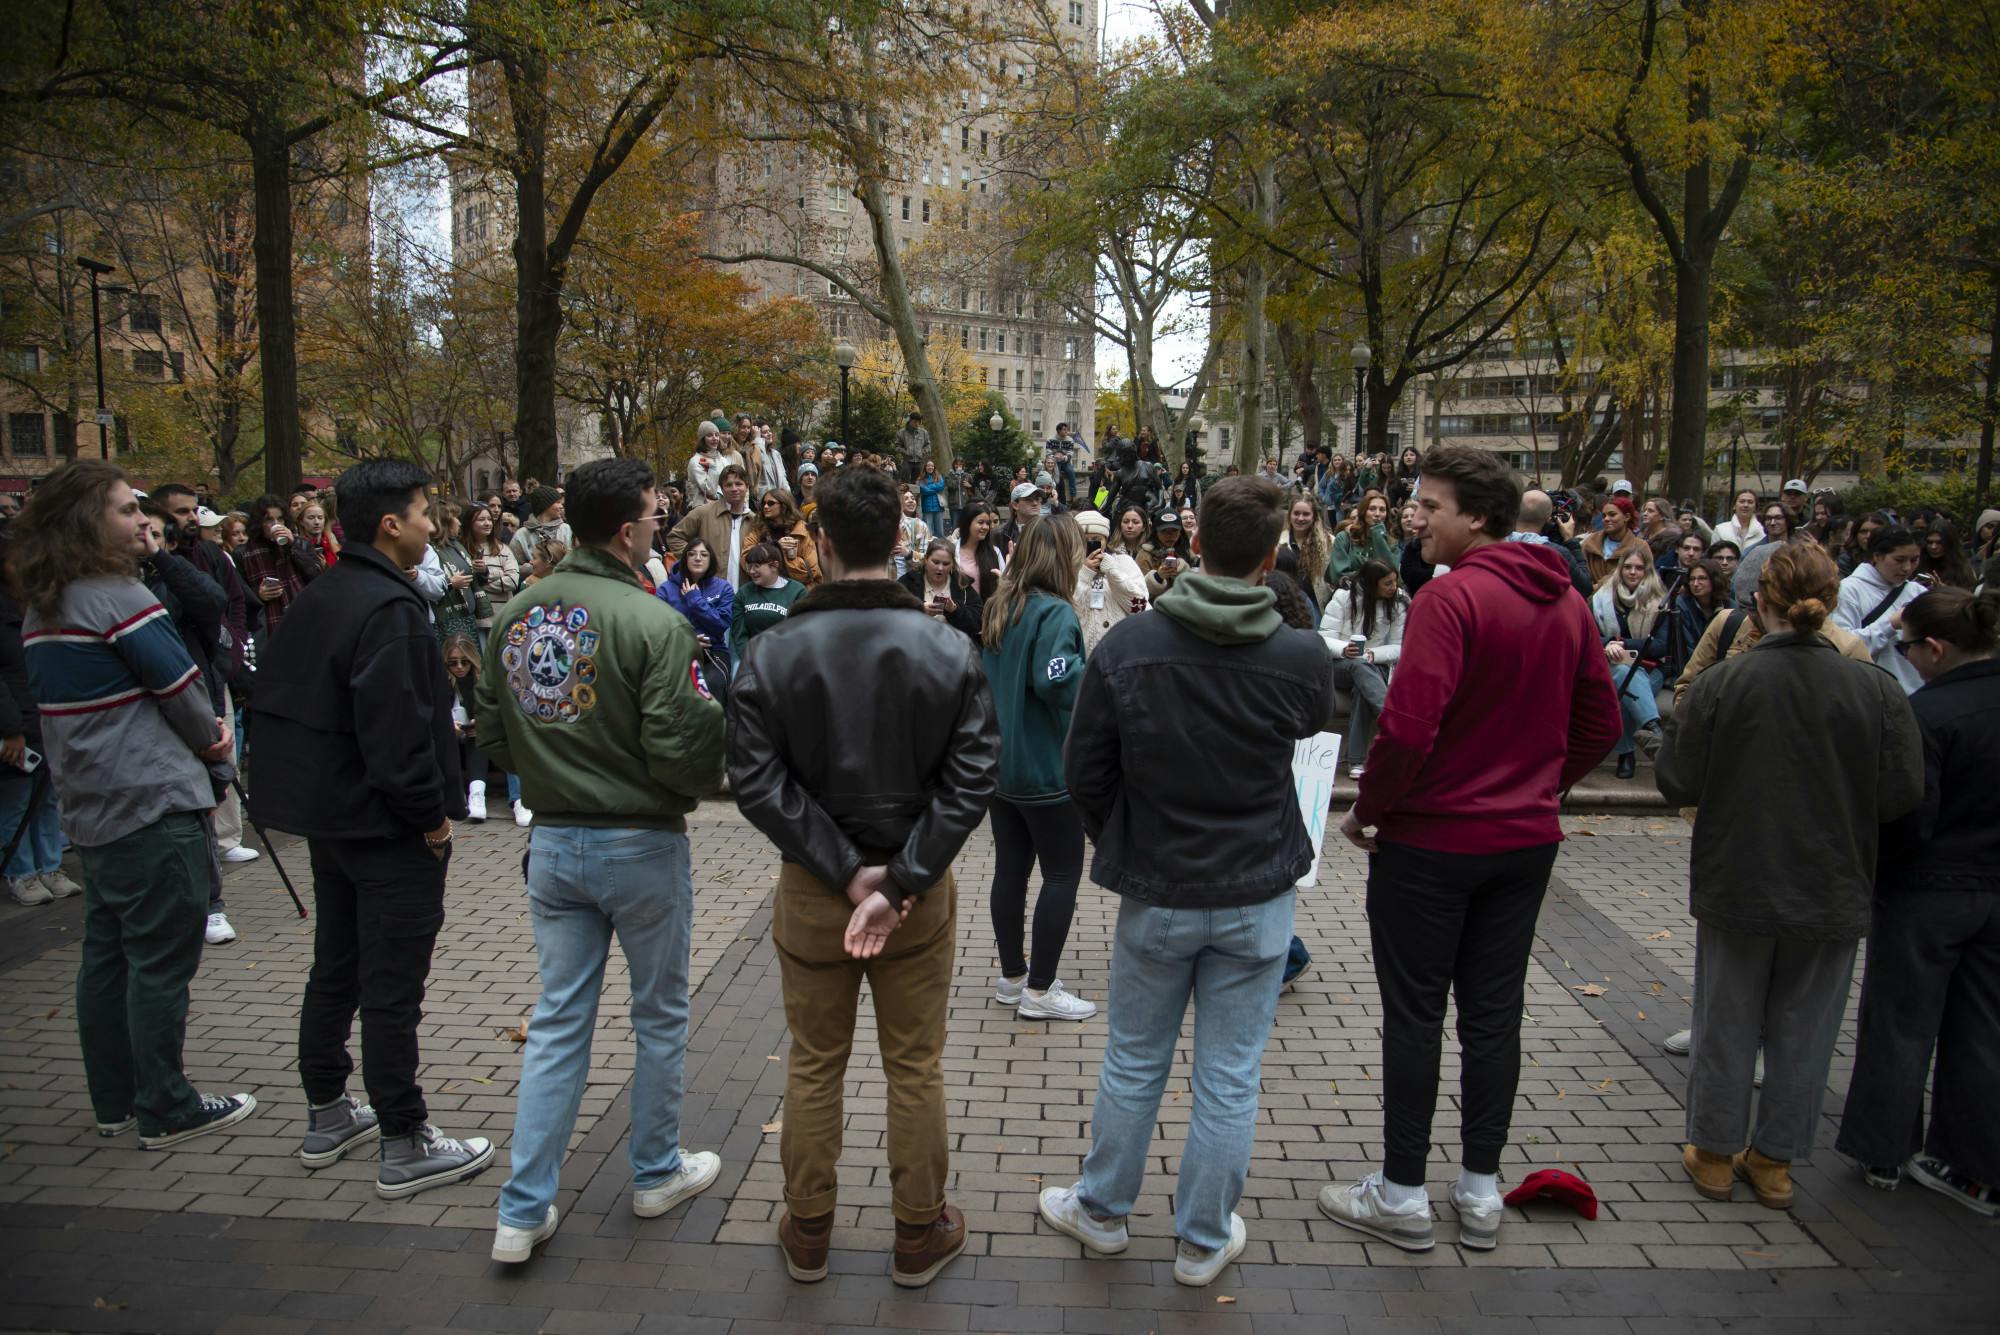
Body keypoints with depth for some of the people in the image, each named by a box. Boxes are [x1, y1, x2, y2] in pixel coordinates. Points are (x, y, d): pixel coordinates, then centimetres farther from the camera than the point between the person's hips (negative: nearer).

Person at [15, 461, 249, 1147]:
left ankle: (114, 1101, 25)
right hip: (154, 806, -9)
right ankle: (166, 1110, 8)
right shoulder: (119, 597, -17)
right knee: (162, 960, -1)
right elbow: (181, 686, -13)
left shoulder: (40, 612, 12)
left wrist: (199, 736, 7)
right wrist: (214, 745, 7)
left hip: (90, 808, 9)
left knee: (106, 954, 15)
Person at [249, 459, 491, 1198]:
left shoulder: (317, 597, 9)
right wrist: (432, 814, -16)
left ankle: (326, 1116, 34)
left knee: (335, 969, 20)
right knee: (393, 988, -2)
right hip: (388, 829, -10)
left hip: (329, 817, 10)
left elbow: (271, 697, 15)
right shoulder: (390, 609, -22)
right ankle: (404, 1148, 8)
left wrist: (310, 788, 17)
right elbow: (398, 728, -27)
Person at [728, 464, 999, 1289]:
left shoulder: (772, 654, -10)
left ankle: (807, 1233, 32)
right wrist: (899, 881, -17)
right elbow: (972, 779, -15)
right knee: (915, 1069, 14)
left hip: (811, 891, 0)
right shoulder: (950, 651, -10)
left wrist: (849, 874, -14)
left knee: (814, 1066, 17)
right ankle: (919, 1236, 28)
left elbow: (757, 785, -14)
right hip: (921, 893, 0)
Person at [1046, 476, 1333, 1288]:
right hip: (1258, 899, 0)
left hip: (1156, 894, 1)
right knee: (1229, 1079, 13)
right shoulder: (1302, 658, -15)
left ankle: (1102, 1211, 37)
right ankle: (1204, 1241, 29)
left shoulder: (1126, 647, -15)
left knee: (1133, 1064, 18)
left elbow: (1084, 773, -6)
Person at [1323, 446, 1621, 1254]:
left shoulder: (1452, 596, -19)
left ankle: (1401, 1195, 17)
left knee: (1414, 1014, 5)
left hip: (1432, 839, -7)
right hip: (1527, 840, 7)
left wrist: (1367, 812, -12)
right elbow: (1600, 726, 12)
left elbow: (1409, 725, -26)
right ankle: (1481, 1192, 25)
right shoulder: (1567, 603, 6)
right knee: (1493, 1013, 14)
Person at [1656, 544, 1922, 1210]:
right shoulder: (1877, 690, -11)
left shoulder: (1720, 684, -15)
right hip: (1832, 894, 1)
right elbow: (1901, 793, -7)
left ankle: (1714, 1153, 25)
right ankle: (1775, 1161, 26)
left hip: (1736, 887, -1)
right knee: (1803, 1031, 15)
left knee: (1725, 1023, 14)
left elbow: (1677, 784, -12)